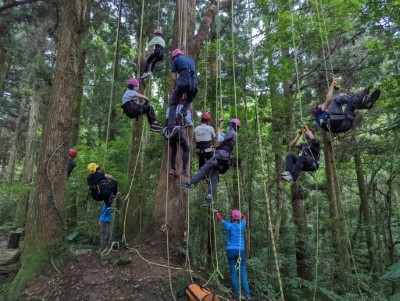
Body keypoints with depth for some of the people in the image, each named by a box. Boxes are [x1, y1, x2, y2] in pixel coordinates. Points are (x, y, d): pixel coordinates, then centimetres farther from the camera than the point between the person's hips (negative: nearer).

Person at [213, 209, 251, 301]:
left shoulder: (228, 226, -1)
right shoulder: (241, 226, -2)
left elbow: (221, 219, 16)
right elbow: (244, 217, 19)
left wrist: (216, 212, 30)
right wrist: (239, 213, 34)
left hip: (231, 251, 0)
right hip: (240, 251, 0)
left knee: (233, 273, 7)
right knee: (243, 274, 0)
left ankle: (236, 293, 10)